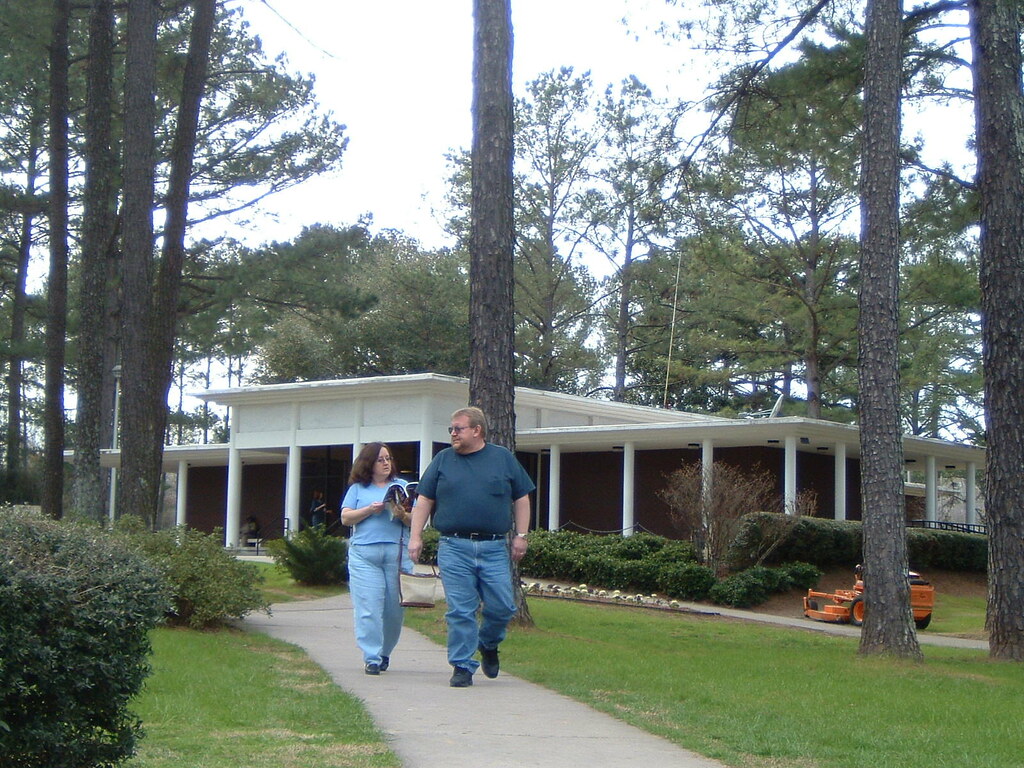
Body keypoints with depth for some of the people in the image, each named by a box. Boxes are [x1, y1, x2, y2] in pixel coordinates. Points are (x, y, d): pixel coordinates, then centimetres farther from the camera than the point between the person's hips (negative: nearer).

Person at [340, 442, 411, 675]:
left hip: (397, 553, 1)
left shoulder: (402, 486, 13)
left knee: (394, 609, 3)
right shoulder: (358, 488, 13)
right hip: (364, 553, -1)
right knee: (368, 608, -9)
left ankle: (384, 653, 21)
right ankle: (372, 658, -6)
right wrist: (370, 510, -8)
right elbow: (345, 518, 5)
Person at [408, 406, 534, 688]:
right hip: (454, 548, 0)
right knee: (460, 611, -3)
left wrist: (521, 535, 6)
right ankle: (462, 666, 6)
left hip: (495, 548, 0)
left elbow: (521, 498, 13)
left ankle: (489, 645, 29)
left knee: (502, 607, 1)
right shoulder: (443, 460, 10)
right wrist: (415, 536, 3)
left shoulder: (504, 458, 9)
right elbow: (424, 500, 11)